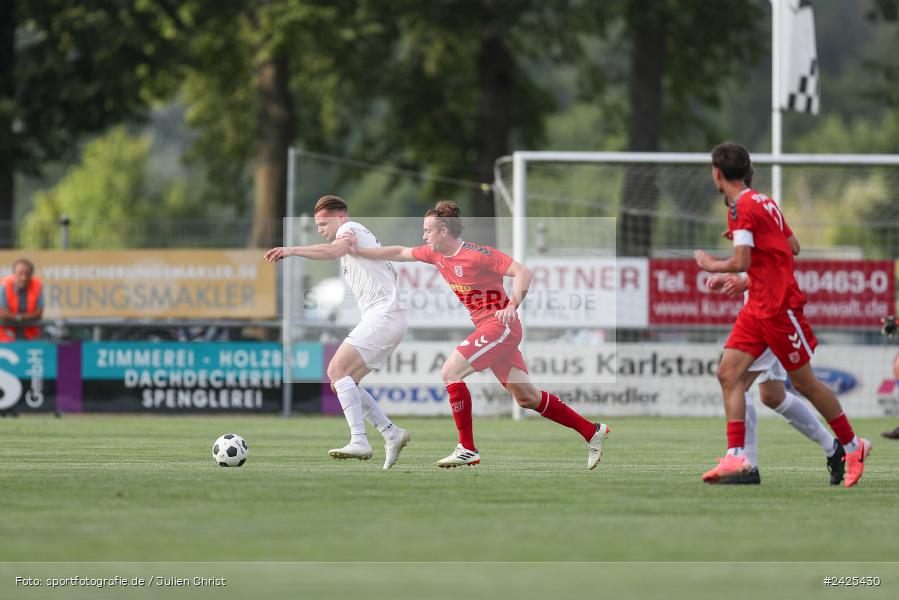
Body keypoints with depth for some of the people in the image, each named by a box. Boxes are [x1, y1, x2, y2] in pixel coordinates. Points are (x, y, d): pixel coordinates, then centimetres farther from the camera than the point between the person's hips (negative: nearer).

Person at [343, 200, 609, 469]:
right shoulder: (436, 254, 7)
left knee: (450, 372, -15)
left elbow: (523, 272, -19)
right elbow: (400, 253, 20)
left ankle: (467, 449, -10)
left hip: (499, 324, -9)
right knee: (526, 397, 9)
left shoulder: (477, 254, -17)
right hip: (486, 327, 9)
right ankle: (592, 432, 17)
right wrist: (359, 251, 15)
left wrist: (512, 306, -31)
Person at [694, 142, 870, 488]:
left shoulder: (741, 207, -16)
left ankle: (853, 447, 15)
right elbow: (793, 246, 19)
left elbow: (741, 263, -22)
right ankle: (735, 456, -9)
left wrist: (711, 265, -3)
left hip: (778, 307, -9)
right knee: (728, 372, -2)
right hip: (758, 307, 9)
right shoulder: (765, 202, 12)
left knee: (804, 382, 1)